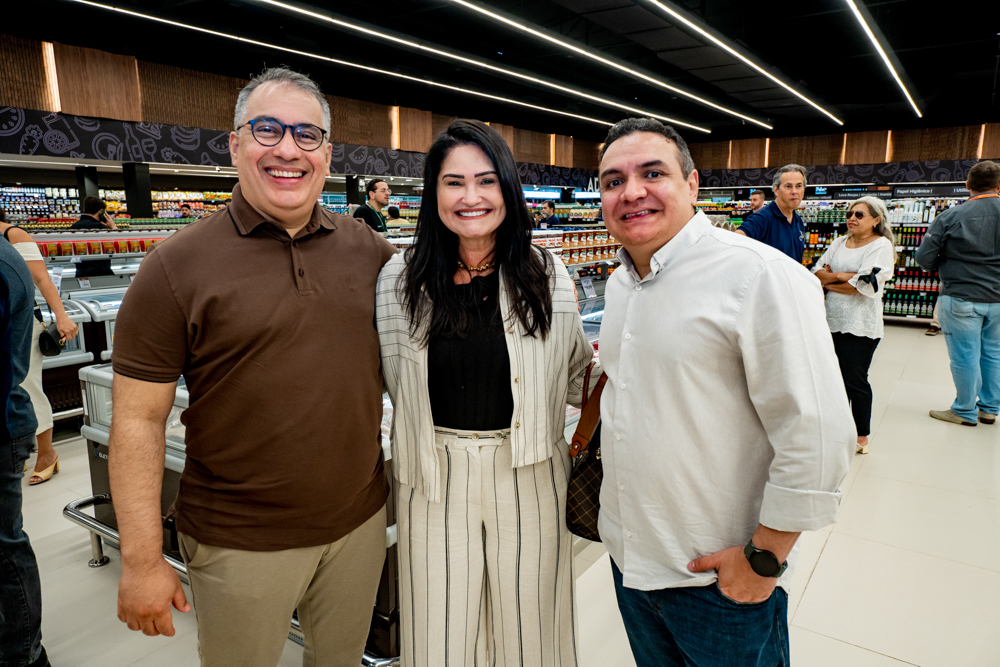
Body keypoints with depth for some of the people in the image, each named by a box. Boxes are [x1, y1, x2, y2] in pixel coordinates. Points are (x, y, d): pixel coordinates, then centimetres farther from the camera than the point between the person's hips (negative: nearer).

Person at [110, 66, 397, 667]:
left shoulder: (370, 251, -1)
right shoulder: (178, 265, -11)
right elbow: (139, 418, -10)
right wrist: (142, 560, -9)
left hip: (361, 520, 3)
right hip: (242, 541, -3)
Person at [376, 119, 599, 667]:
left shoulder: (547, 277, -3)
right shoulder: (400, 279, -3)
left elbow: (577, 374, 8)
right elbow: (393, 381, 7)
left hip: (527, 475, 0)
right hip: (434, 477, 0)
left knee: (526, 623, 16)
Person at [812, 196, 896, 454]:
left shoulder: (881, 245, -6)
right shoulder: (839, 243, 12)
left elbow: (863, 286, -16)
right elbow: (817, 273, 4)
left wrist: (829, 282, -6)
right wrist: (842, 275, -13)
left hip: (860, 326, -6)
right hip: (833, 320, 6)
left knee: (855, 380, 0)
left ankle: (862, 437, 16)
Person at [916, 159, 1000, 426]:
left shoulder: (951, 216, -12)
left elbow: (924, 257, -11)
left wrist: (945, 268, 9)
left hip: (961, 297, -4)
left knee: (965, 355, 5)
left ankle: (965, 411, 16)